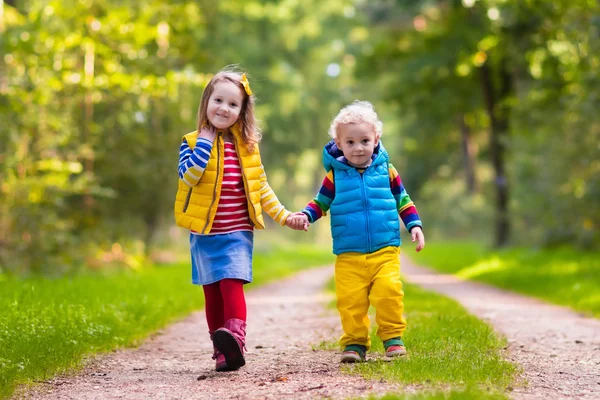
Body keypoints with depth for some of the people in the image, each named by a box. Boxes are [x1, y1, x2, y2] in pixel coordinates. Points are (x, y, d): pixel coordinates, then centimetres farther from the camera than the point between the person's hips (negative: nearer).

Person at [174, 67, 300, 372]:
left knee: (232, 284, -17)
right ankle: (221, 351, 12)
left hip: (237, 233, 0)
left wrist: (283, 216, 6)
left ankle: (235, 341, -31)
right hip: (204, 233, 0)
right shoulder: (192, 141, -1)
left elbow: (261, 187, 12)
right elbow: (188, 176, -18)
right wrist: (205, 143, -20)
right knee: (212, 291, 4)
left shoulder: (247, 145, 6)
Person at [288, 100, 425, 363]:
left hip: (385, 251, 0)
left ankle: (393, 337, -2)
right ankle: (355, 343, 6)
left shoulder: (386, 172, 7)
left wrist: (415, 226, 7)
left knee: (388, 291, -17)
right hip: (349, 256, 0)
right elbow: (321, 202, 14)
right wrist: (305, 216, -4)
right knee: (350, 300, -8)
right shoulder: (335, 176, 4)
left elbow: (403, 201, 16)